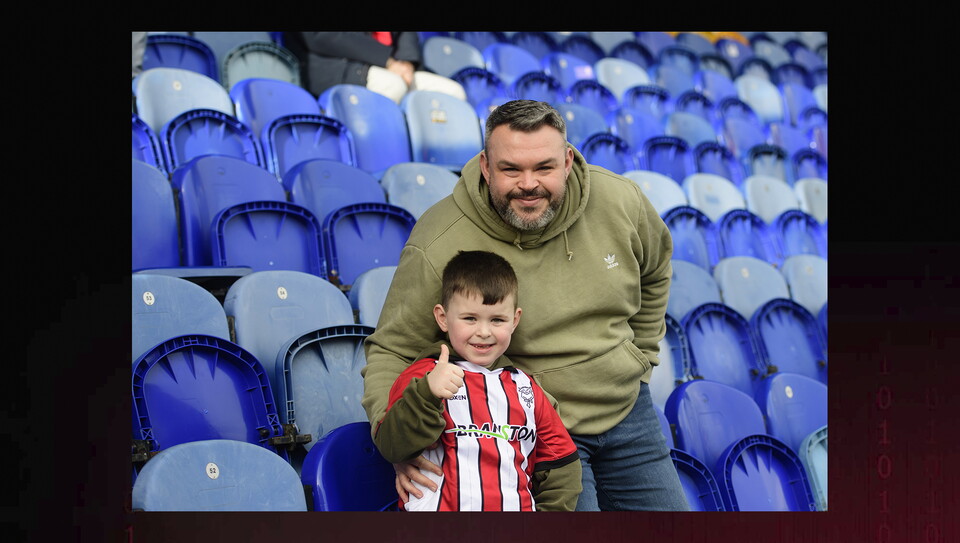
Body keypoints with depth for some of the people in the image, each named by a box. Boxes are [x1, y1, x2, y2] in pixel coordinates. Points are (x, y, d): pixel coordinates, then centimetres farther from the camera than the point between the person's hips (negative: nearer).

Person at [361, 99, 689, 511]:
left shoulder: (620, 200, -10)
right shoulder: (438, 250, -23)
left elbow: (654, 273, 13)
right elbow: (391, 349, -13)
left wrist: (639, 360, 12)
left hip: (627, 411, 5)